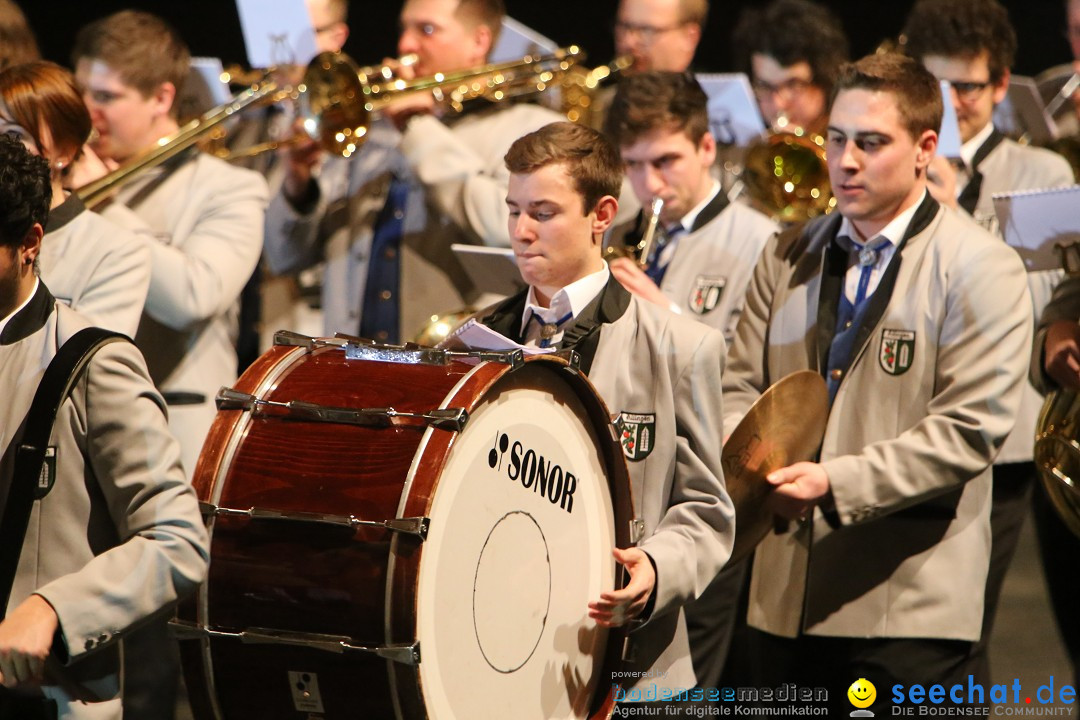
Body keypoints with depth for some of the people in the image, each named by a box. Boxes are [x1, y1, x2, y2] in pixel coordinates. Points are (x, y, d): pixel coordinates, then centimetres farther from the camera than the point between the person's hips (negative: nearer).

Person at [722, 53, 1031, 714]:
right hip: (788, 596, 5)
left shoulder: (982, 268, -4)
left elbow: (971, 427, -13)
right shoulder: (788, 259, 15)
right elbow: (742, 387, 13)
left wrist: (836, 483, -21)